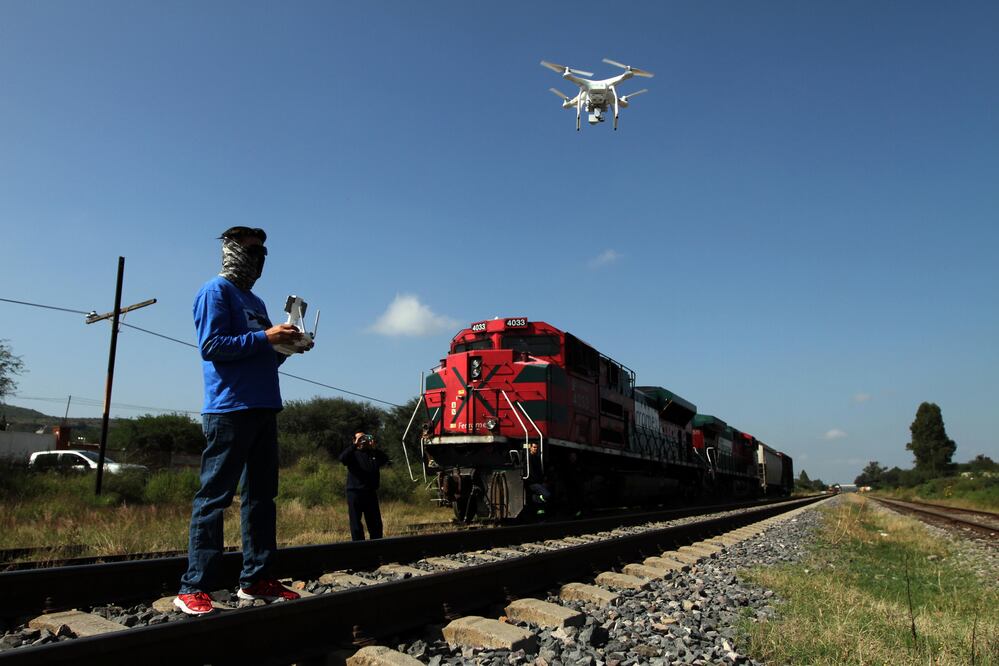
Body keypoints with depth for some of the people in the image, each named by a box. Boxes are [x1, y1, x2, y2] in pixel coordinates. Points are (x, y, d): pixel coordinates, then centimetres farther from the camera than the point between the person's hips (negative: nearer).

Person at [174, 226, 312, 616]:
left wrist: (286, 346, 5)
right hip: (229, 408, -9)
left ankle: (257, 579, 16)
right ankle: (194, 587, -1)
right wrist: (265, 337, -16)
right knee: (214, 497, -7)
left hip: (263, 409, 9)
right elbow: (210, 346, -13)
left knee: (262, 495, 9)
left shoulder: (255, 301, 22)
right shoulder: (216, 291, -2)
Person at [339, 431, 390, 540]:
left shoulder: (373, 453, 13)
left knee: (376, 524, 8)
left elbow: (385, 460, -5)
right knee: (356, 525, 1)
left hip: (371, 493, 3)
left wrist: (374, 448, -15)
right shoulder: (352, 454, 4)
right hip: (354, 493, -3)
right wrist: (355, 445, -23)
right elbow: (342, 458, -19)